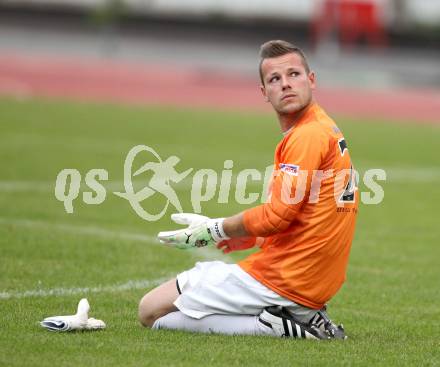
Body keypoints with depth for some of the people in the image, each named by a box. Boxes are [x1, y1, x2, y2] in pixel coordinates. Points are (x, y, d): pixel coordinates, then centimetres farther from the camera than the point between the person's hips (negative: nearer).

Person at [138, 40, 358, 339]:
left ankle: (274, 325, -11)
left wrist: (214, 229, -4)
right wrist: (252, 238, 15)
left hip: (280, 279, -10)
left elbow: (277, 215, -18)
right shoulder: (324, 130, 16)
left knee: (152, 311, -3)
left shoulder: (307, 136, -15)